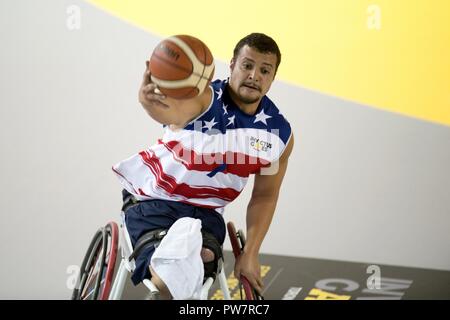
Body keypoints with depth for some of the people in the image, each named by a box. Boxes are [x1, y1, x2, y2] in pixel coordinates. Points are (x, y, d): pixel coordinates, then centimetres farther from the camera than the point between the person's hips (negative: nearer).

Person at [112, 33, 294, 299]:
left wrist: (250, 254, -4)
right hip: (154, 202, -5)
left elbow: (265, 196, 3)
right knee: (167, 282, -22)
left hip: (207, 213, 5)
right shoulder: (202, 97, -24)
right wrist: (151, 99, -74)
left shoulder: (280, 133, -6)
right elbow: (172, 110, -49)